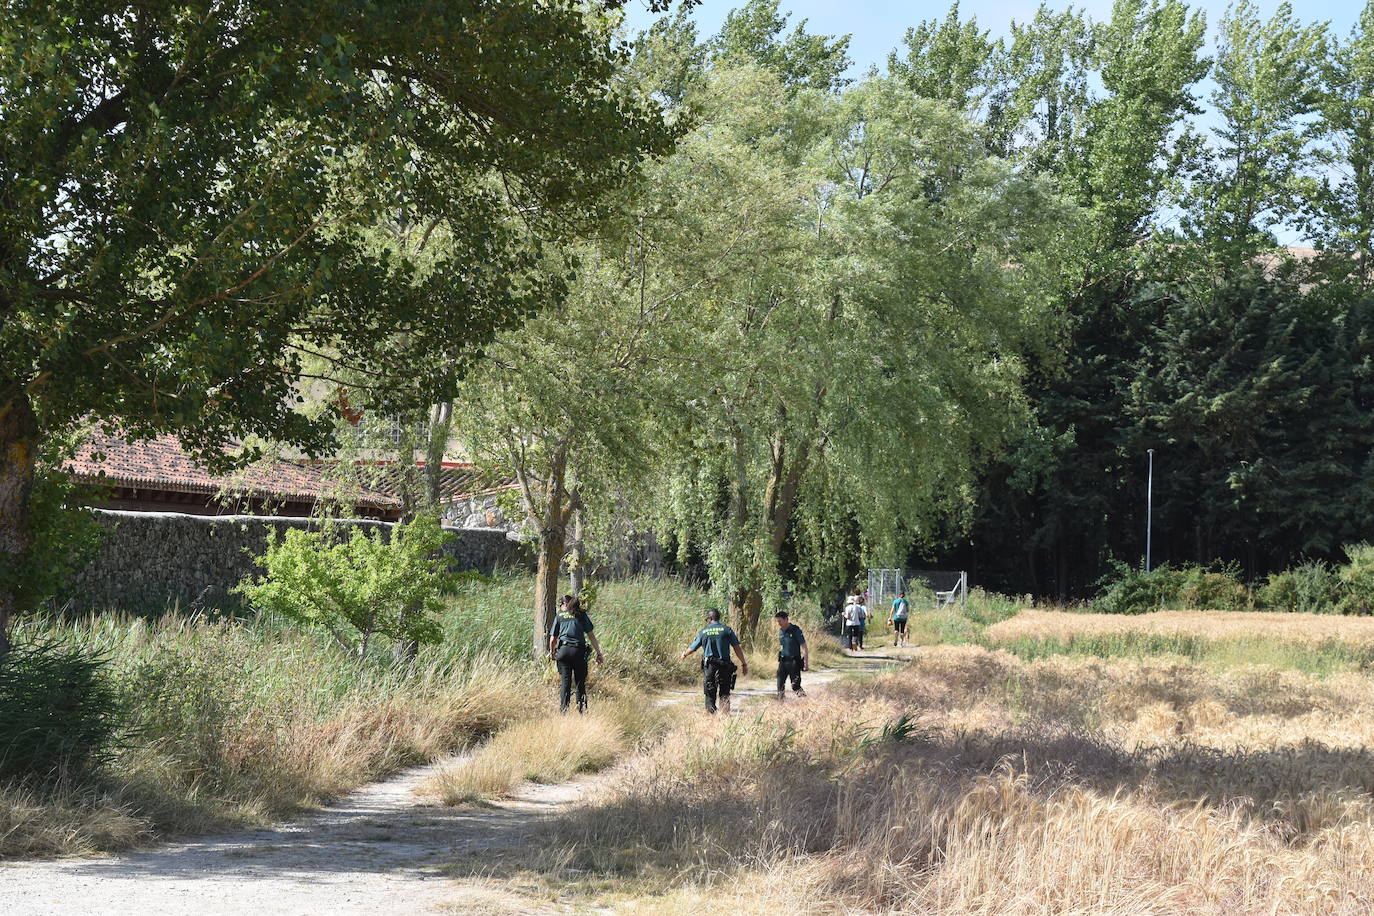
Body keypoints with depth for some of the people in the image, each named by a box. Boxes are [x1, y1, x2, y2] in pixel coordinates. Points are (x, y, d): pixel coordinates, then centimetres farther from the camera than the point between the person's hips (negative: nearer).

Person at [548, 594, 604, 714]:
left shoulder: (559, 616, 13)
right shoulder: (581, 614, 13)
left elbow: (552, 639, 11)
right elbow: (591, 635, 6)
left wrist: (552, 654, 27)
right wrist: (599, 653, 8)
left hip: (563, 650, 0)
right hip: (579, 650, 0)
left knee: (565, 682, 1)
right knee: (580, 683, 7)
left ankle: (563, 710, -7)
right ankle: (582, 711, 2)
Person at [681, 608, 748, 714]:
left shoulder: (703, 631, 3)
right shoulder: (727, 630, 0)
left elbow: (692, 648, 14)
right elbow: (737, 648, -3)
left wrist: (685, 654, 35)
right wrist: (743, 664, 3)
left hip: (709, 666, 0)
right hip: (725, 665, 0)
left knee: (710, 694, 9)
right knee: (724, 694, 5)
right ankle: (725, 713, -8)